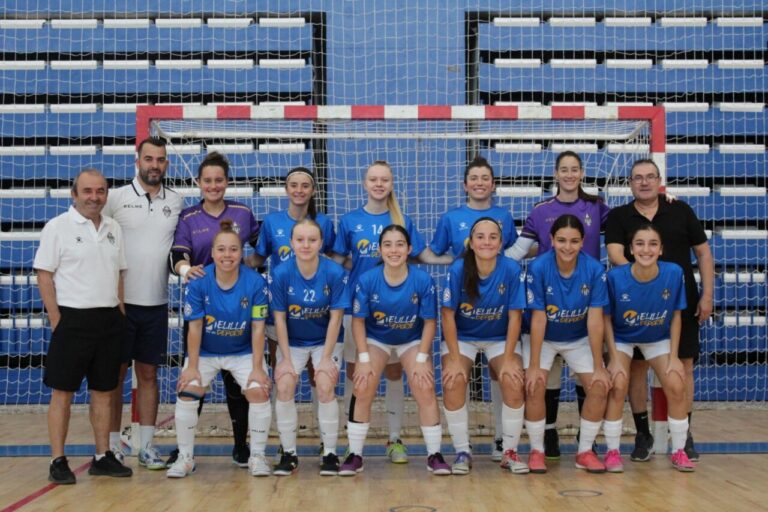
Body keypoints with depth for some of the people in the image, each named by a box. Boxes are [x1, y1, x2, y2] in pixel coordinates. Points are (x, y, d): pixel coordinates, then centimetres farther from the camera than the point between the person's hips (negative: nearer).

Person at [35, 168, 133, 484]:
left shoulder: (114, 229, 11)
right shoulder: (58, 227, -5)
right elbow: (44, 277, -7)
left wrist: (120, 315, 9)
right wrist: (58, 323, -12)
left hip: (109, 321, 5)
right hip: (72, 319, -5)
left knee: (104, 392, 10)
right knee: (62, 393, 0)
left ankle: (102, 457, 19)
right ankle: (58, 462, 7)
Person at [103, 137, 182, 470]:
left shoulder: (176, 202, 7)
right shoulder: (117, 198, -3)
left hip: (156, 304, 3)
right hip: (119, 302, -3)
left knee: (148, 374, 9)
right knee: (115, 373, 4)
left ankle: (146, 446, 15)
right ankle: (112, 446, 13)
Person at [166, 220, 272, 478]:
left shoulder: (256, 282, -18)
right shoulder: (198, 283, -17)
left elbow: (257, 328, -14)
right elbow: (195, 327, -13)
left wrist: (257, 367, -14)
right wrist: (192, 367, -12)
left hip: (244, 352, 0)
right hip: (205, 352, 1)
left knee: (259, 391, -18)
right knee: (187, 392, -14)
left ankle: (257, 456, 2)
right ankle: (185, 458, 5)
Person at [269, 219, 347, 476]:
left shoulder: (335, 273, -19)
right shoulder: (280, 274, -16)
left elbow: (335, 317, -13)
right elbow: (279, 319, -10)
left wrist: (326, 358, -15)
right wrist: (286, 358, -12)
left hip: (326, 341, -1)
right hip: (292, 342, 1)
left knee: (325, 387, -20)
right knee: (284, 387, -17)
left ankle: (330, 453, -2)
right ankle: (288, 454, 1)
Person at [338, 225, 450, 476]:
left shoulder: (423, 280, -21)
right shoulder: (367, 280, -20)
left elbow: (429, 321, -12)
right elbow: (358, 320, -12)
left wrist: (422, 358, -16)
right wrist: (364, 358, -17)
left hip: (412, 341, 0)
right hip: (376, 339, 0)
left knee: (426, 390, -15)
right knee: (362, 390, -15)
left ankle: (434, 455, 0)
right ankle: (355, 456, 0)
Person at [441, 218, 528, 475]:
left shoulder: (512, 270, -18)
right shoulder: (457, 270, -19)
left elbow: (514, 316, -13)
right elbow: (448, 315, -15)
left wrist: (508, 360, -16)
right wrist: (455, 359, -19)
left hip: (500, 338, 0)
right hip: (461, 338, 0)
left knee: (514, 382, -22)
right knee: (453, 382, -24)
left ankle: (510, 452, -1)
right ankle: (462, 452, -5)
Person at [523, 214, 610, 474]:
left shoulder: (595, 270, -20)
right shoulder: (538, 268, -24)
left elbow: (595, 320, -18)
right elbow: (538, 318, -22)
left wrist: (599, 367, -16)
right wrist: (534, 366, -22)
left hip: (579, 339, 2)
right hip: (542, 339, -2)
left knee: (599, 387, -11)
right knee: (534, 386, -20)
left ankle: (585, 451, 7)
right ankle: (536, 450, 0)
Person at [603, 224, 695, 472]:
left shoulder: (674, 273, -23)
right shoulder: (615, 276, -27)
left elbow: (676, 316, -9)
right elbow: (606, 318, -13)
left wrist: (674, 356, -9)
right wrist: (615, 358, -17)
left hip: (658, 339, 2)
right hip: (622, 339, -2)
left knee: (676, 386, -11)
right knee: (618, 386, -20)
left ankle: (679, 451, 11)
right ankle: (612, 451, -1)